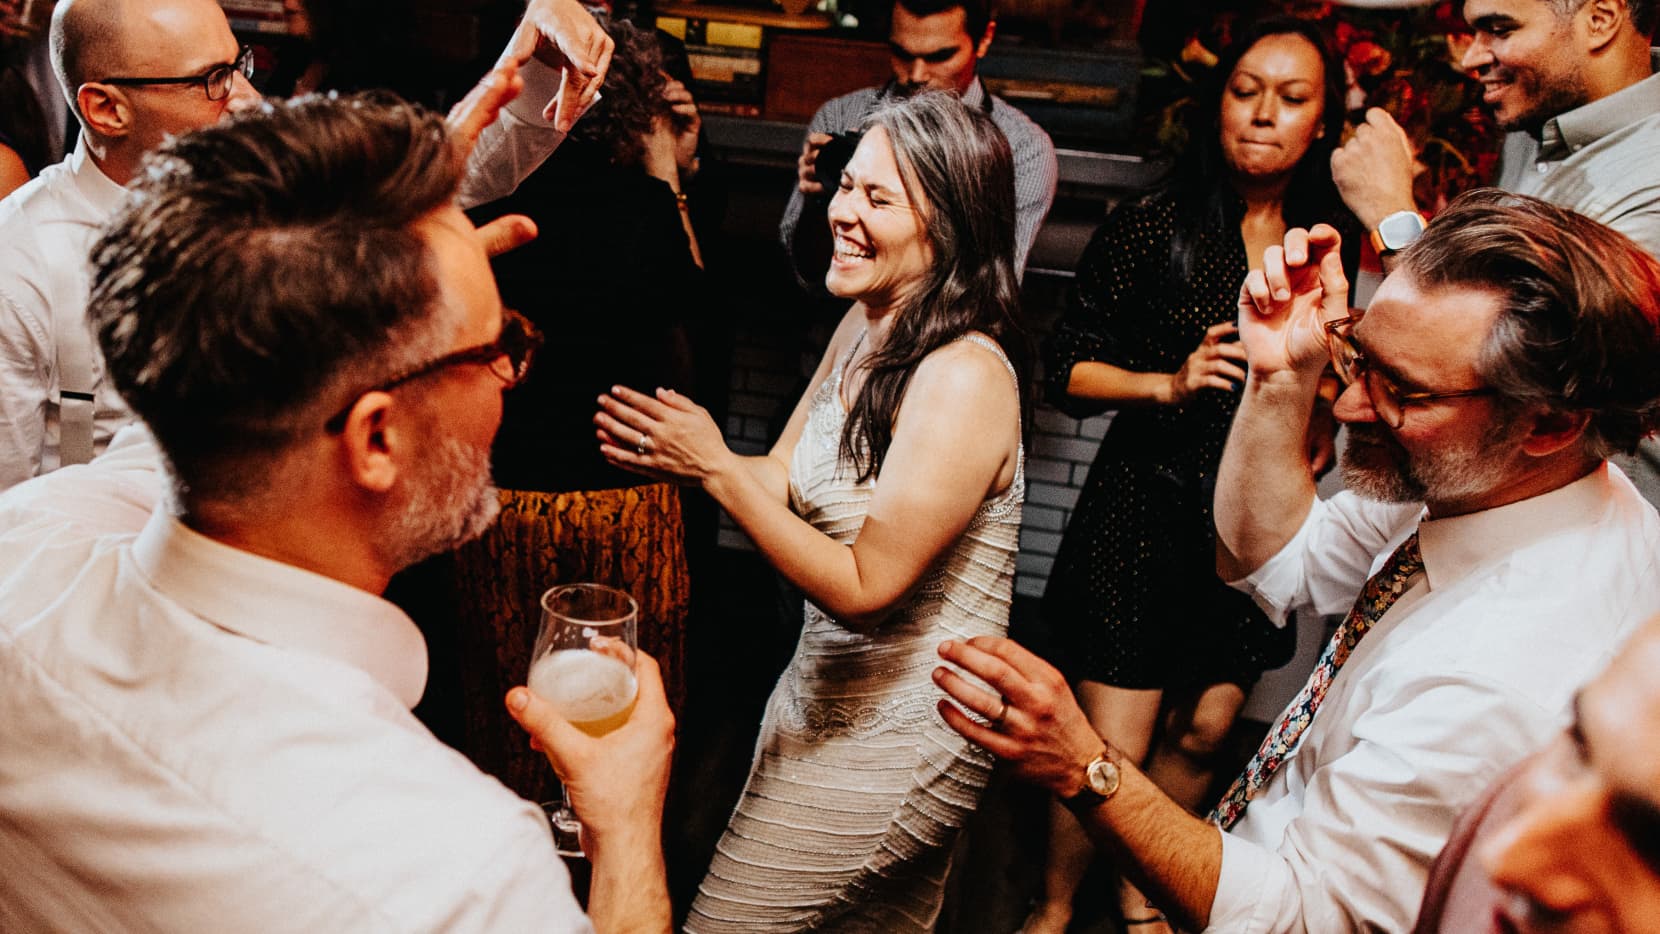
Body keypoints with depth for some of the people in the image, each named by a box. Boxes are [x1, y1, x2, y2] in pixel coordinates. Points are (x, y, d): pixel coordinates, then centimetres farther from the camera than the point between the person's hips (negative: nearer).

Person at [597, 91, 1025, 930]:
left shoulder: (963, 378, -26)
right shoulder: (863, 327, 2)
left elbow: (864, 588, -25)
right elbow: (782, 478, 5)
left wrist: (716, 469, -26)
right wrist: (677, 458, -14)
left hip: (896, 736, -8)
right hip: (824, 693, 8)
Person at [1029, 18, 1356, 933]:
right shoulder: (1149, 227, -8)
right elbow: (1067, 369, -7)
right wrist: (1170, 383, -18)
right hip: (1144, 513, -4)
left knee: (1203, 732, 13)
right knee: (1112, 747, -3)